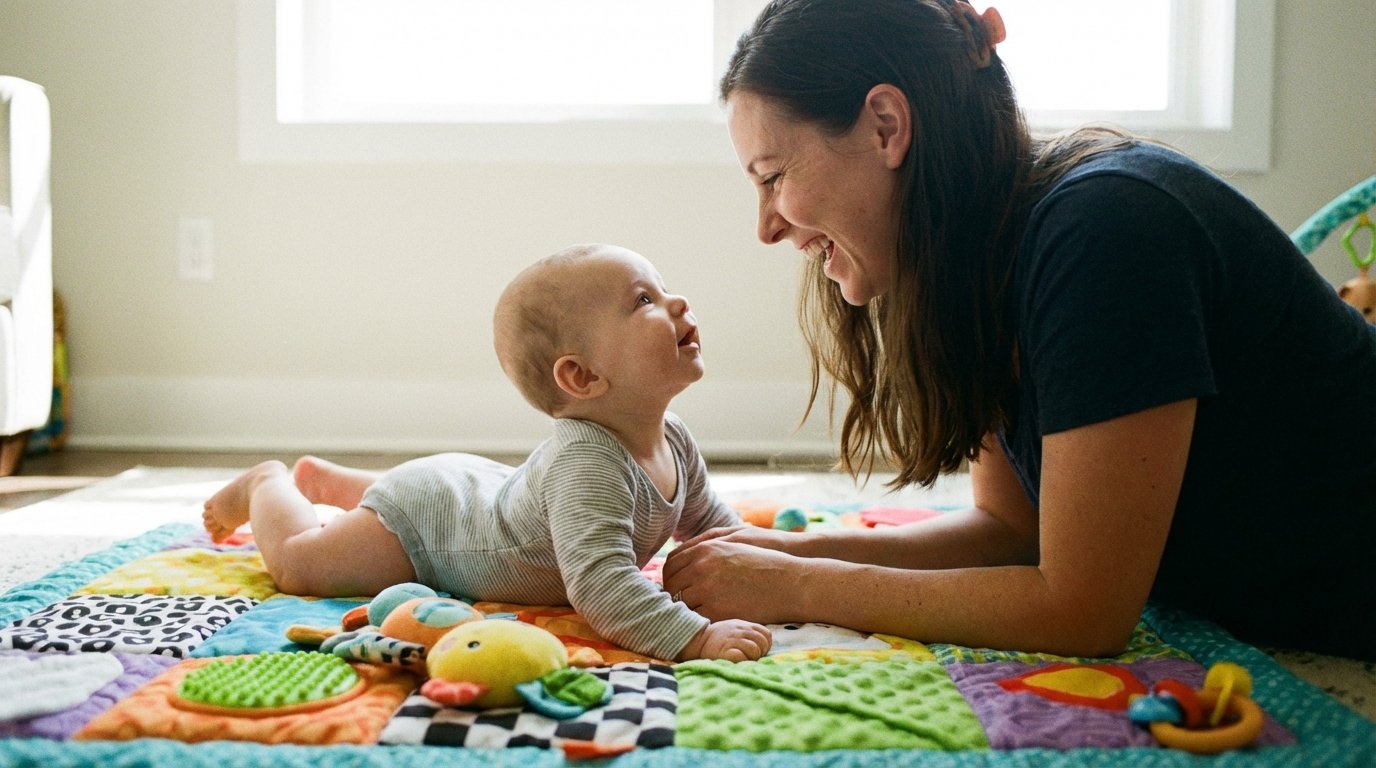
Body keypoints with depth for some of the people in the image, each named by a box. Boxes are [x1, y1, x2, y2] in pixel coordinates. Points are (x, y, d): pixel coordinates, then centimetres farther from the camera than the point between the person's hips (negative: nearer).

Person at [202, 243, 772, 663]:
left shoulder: (675, 441, -17)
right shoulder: (586, 461, -46)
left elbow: (710, 524, 2)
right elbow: (599, 584, -56)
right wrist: (696, 637, -61)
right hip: (426, 509, -8)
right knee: (297, 562, 4)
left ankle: (319, 476, 60)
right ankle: (269, 484, 34)